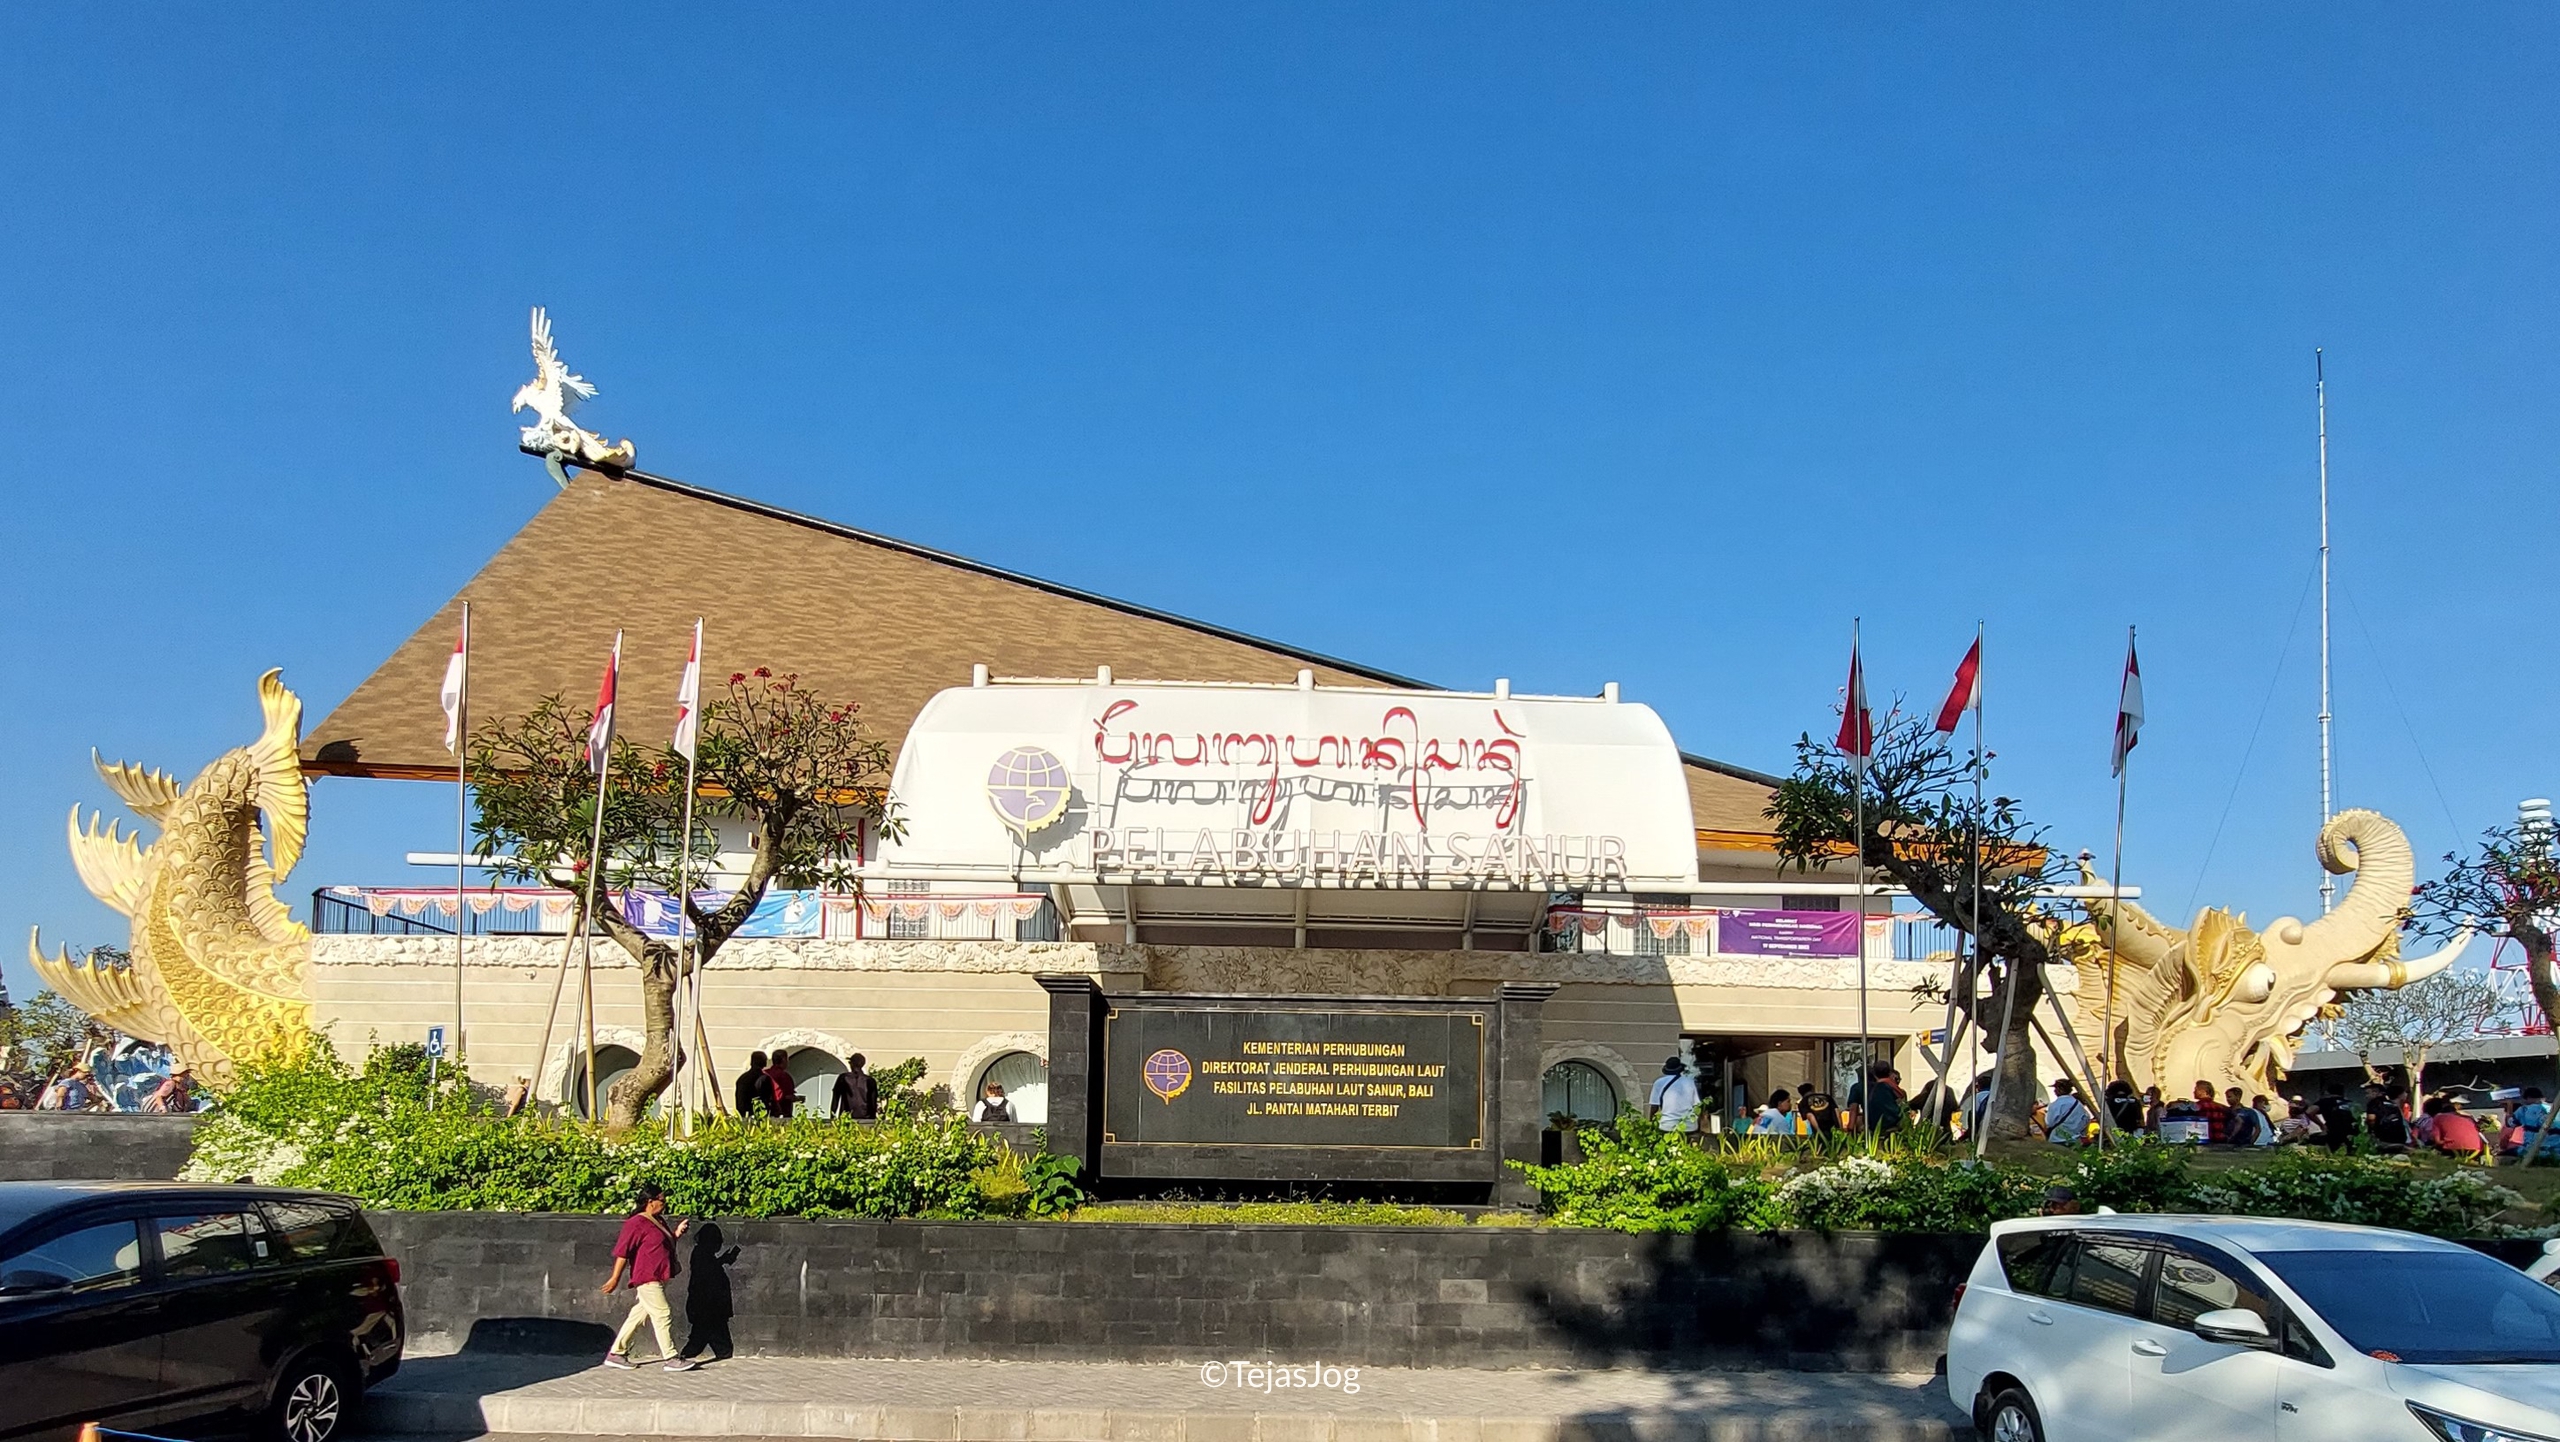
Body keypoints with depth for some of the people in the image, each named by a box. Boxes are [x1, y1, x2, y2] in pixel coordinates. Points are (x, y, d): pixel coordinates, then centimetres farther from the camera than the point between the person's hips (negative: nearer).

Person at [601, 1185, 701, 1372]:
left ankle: (616, 1354, 19)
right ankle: (672, 1359, -5)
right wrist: (615, 1278, -18)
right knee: (662, 1316, -8)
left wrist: (676, 1233, 10)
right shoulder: (637, 1223, -13)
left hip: (658, 1278, 10)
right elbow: (622, 1251, -15)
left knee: (638, 1316, 12)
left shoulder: (658, 1221, 15)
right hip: (647, 1279, -10)